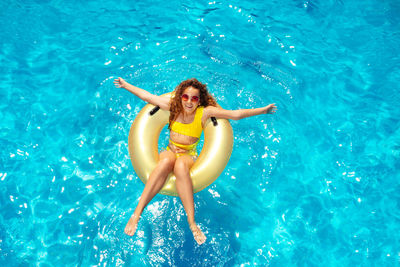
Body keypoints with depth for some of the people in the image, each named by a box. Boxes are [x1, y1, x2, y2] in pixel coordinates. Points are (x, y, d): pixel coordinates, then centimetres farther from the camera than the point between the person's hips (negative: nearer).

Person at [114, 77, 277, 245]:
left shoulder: (204, 112, -6)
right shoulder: (173, 106, 1)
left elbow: (235, 114, -10)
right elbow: (146, 96, 11)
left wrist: (262, 110, -14)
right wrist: (126, 85, 18)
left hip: (189, 155, -1)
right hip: (170, 151, 2)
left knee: (181, 166, -39)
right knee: (166, 162, -36)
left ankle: (192, 222, -42)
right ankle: (137, 213, -39)